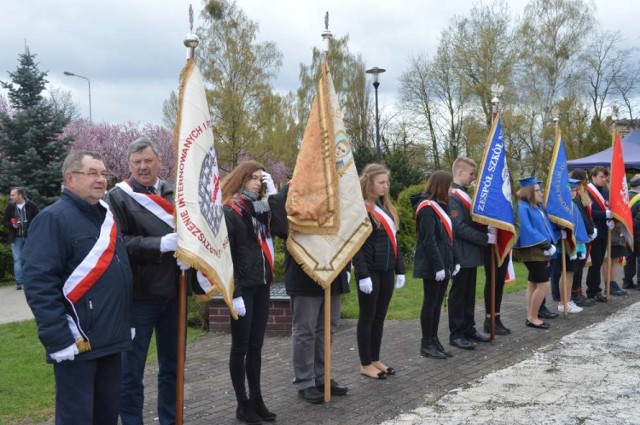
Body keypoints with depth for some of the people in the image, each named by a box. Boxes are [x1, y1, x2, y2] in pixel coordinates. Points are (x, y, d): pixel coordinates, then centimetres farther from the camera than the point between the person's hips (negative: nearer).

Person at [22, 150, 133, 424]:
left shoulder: (107, 217, 15)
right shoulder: (53, 219, -10)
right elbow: (38, 284, -18)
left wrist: (127, 324, 17)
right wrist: (60, 339, -22)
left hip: (111, 340, 8)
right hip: (76, 344, -7)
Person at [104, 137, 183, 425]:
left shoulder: (174, 194, 10)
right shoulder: (118, 197, -3)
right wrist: (161, 244, -23)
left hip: (173, 292, 5)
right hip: (138, 294, -4)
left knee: (172, 364, 15)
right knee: (132, 369, 5)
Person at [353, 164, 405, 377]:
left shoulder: (386, 207, 14)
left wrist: (400, 269, 12)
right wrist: (363, 275, -21)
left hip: (386, 270, 8)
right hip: (370, 271, -7)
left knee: (380, 316, 13)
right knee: (367, 317, 2)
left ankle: (375, 359, 23)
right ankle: (365, 364, 11)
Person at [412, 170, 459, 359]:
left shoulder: (441, 206, 15)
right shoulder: (427, 207, -14)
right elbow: (428, 240, -20)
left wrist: (454, 261, 12)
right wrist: (438, 266, -21)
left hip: (443, 264, 9)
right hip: (431, 266, -9)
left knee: (437, 303, 12)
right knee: (430, 302, -1)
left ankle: (434, 340, 20)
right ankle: (426, 344, 8)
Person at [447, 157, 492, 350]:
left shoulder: (465, 194, 15)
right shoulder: (452, 196, -16)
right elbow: (460, 228, -22)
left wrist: (487, 232, 5)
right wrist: (485, 238, -18)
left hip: (471, 253, 9)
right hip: (461, 254, -9)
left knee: (470, 293, 14)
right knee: (458, 294, -2)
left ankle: (469, 329, 22)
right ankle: (456, 335, 5)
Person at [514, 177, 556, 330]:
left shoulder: (538, 206, 14)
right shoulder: (523, 207, -14)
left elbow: (546, 226, 17)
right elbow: (527, 230, -21)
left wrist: (549, 244, 3)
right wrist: (545, 243, -18)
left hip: (541, 250, 9)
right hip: (532, 251, -9)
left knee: (533, 283, 11)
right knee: (543, 284, -9)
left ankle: (531, 317, 16)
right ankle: (533, 318, -1)